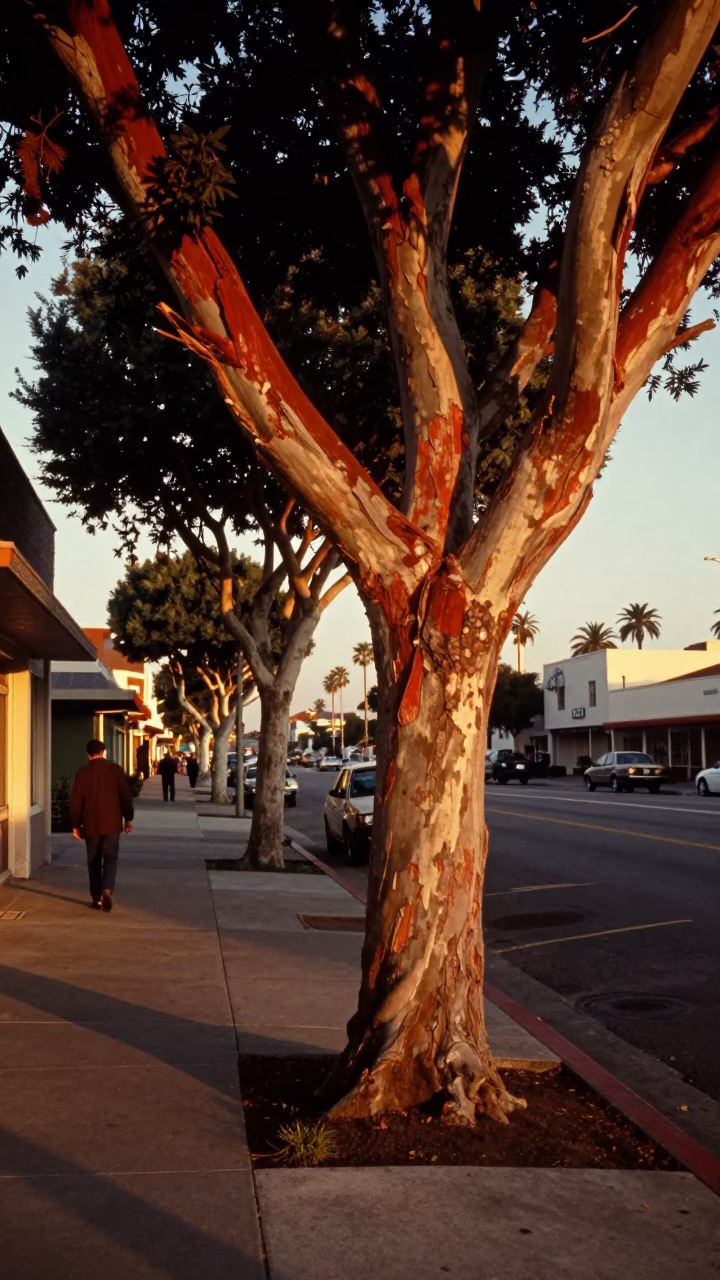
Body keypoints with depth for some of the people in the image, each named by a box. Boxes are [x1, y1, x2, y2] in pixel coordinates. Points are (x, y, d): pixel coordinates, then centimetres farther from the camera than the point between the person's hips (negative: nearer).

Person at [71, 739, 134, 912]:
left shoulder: (82, 772, -3)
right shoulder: (115, 769, -3)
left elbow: (76, 801, -2)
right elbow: (126, 796, 0)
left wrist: (75, 824, 7)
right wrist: (128, 818, 10)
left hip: (90, 825, 0)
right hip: (112, 823, 0)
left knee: (94, 862, 11)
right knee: (110, 859, 4)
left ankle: (96, 898, 13)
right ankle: (107, 890, -18)